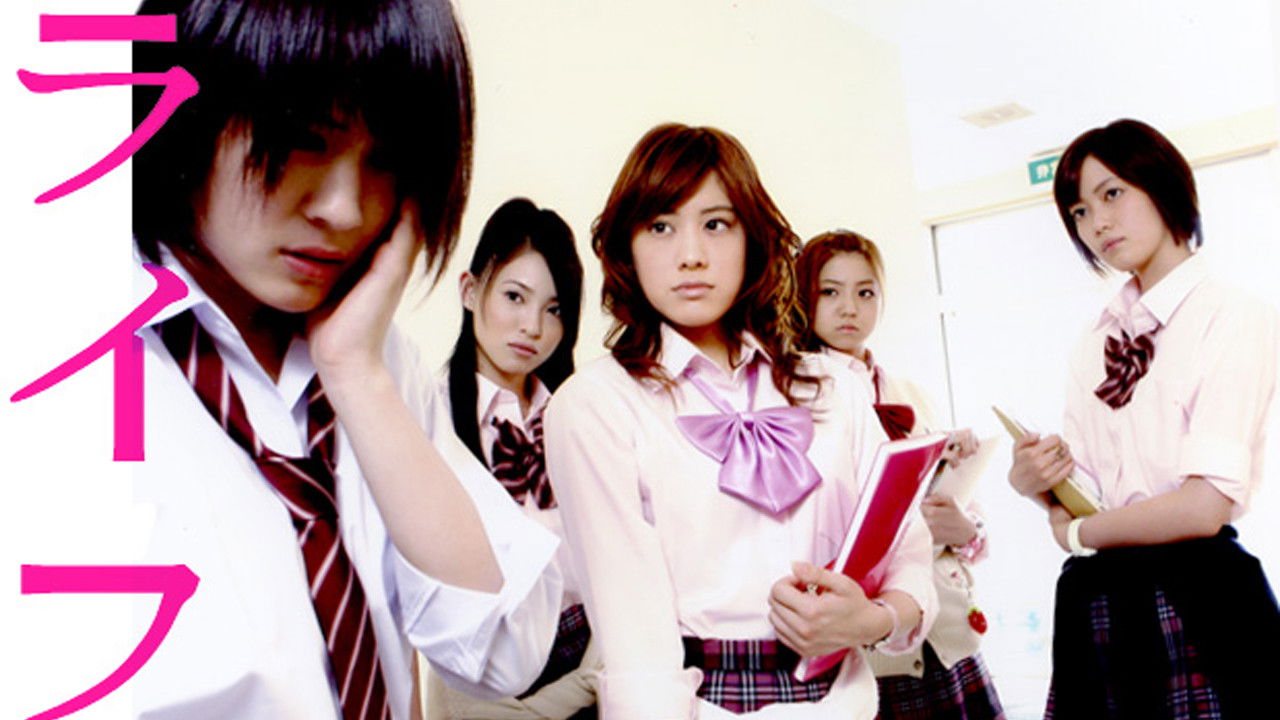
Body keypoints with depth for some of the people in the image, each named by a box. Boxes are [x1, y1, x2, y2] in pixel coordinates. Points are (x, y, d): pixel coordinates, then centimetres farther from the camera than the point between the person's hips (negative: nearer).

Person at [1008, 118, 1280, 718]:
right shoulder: (1095, 343, 12)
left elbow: (1207, 505, -17)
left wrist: (1077, 533, -3)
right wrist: (1033, 480, -11)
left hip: (1194, 601, -5)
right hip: (1094, 607, 6)